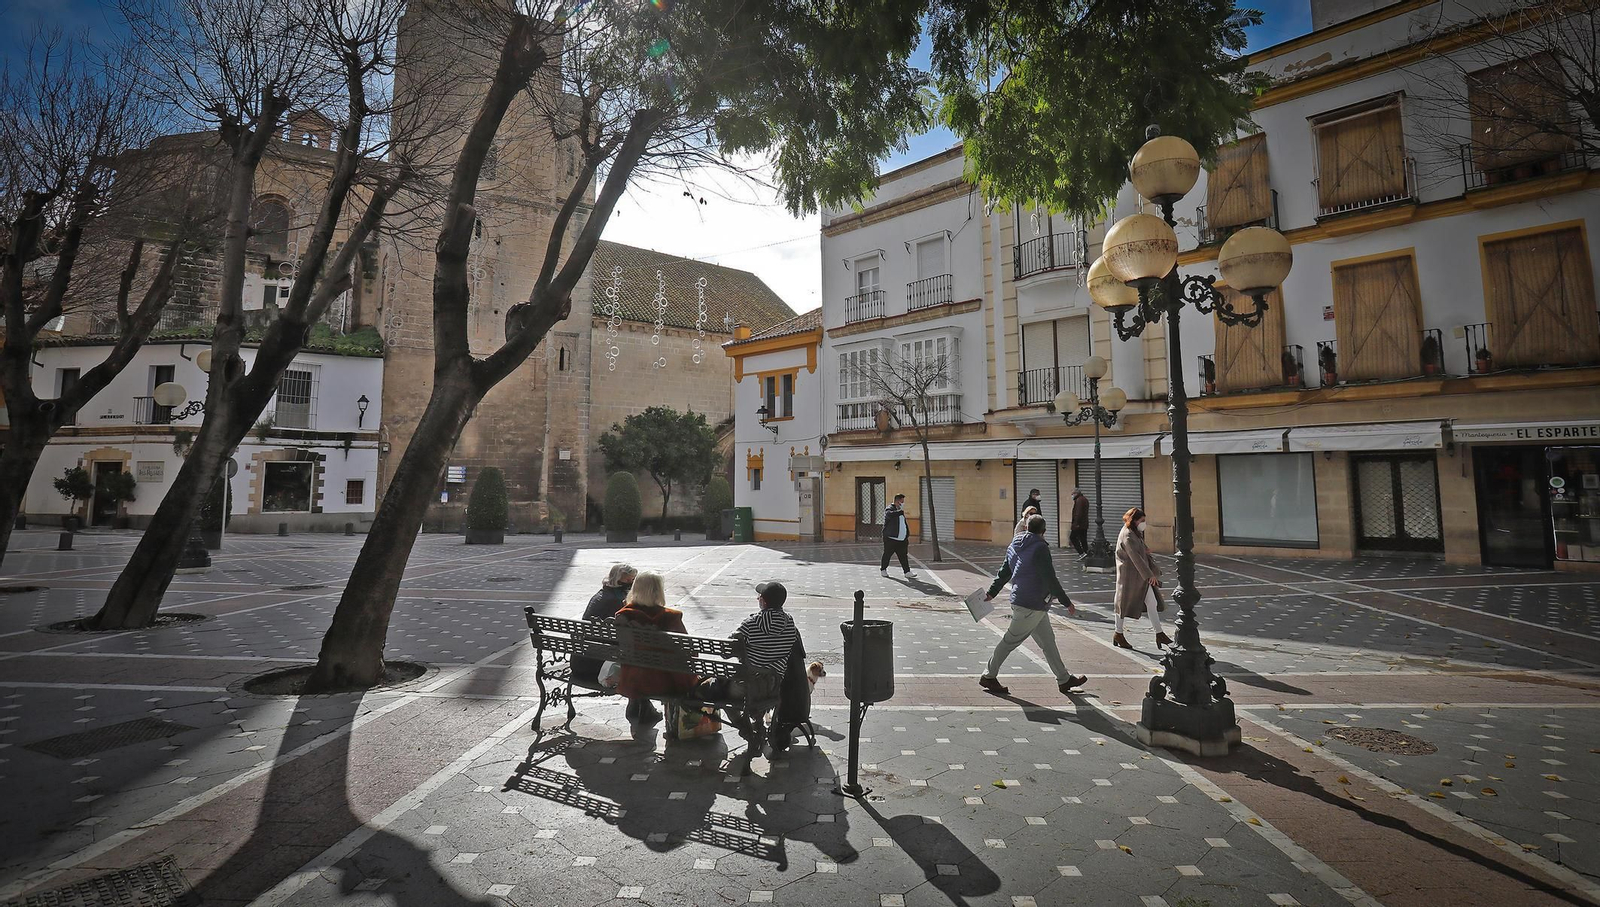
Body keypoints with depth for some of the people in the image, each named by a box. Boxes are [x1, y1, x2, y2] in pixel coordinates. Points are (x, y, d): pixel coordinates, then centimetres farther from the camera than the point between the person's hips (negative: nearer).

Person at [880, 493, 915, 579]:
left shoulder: (900, 511, 19)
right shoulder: (889, 509, -7)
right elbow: (890, 514, -32)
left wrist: (908, 535, 23)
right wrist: (901, 511, -27)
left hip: (902, 539, 7)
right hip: (890, 538, -7)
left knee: (903, 556, 2)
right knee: (887, 555, 4)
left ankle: (907, 572, 1)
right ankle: (883, 569, 21)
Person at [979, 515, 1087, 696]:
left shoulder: (1014, 546, 10)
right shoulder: (1040, 548, -16)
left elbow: (1004, 572, 17)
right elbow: (1050, 579, -18)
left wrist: (991, 593, 24)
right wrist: (1067, 602, -11)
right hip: (1031, 606, -9)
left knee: (1048, 641, 15)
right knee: (1011, 641, 0)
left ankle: (1064, 679, 24)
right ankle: (989, 676, 9)